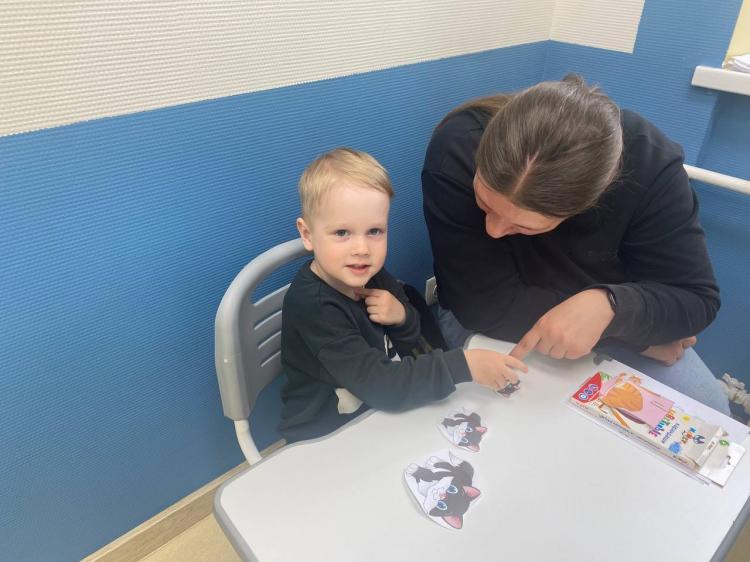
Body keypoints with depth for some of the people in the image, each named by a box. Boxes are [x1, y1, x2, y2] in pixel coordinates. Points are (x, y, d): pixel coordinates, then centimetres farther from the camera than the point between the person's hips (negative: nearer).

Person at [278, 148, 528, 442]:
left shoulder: (371, 275, -5)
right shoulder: (312, 306, -25)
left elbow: (410, 339, 8)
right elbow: (377, 384, -30)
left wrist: (402, 318, -14)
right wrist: (463, 365, -31)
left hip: (383, 412, 7)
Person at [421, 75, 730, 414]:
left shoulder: (650, 163, -27)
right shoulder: (456, 150, -33)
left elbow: (697, 298, -18)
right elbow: (485, 305, -31)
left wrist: (609, 307, -40)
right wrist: (638, 326, -25)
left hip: (595, 310, 2)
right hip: (493, 323, -1)